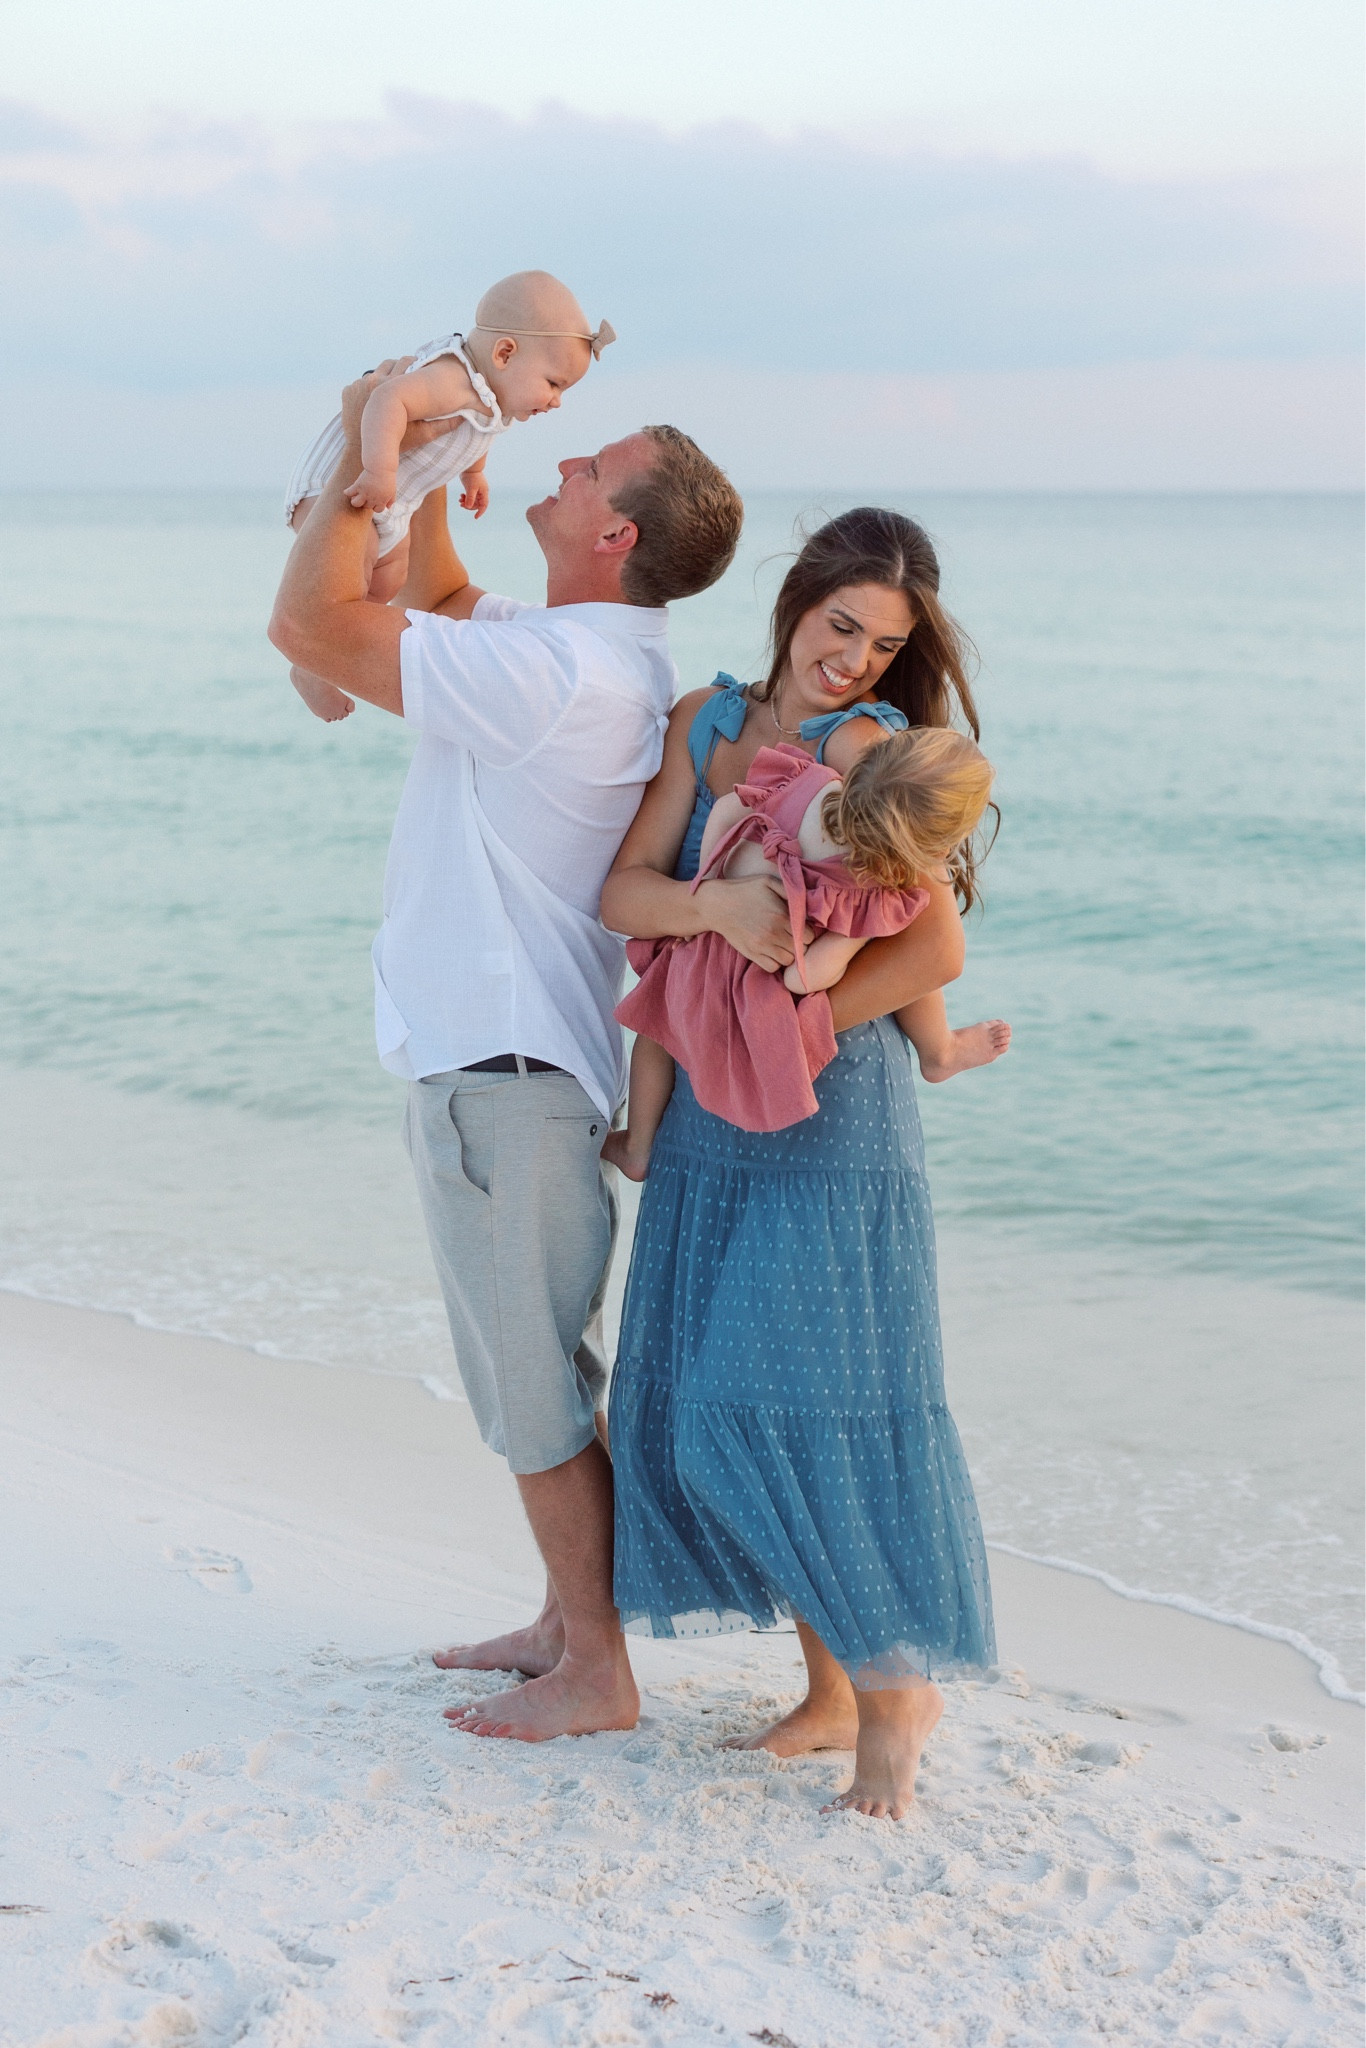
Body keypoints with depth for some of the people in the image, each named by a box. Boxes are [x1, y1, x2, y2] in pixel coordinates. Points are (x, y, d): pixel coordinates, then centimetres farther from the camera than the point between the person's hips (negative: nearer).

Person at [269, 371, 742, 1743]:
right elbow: (439, 611, 28)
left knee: (536, 1387, 0)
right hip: (490, 1052, 10)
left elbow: (310, 624, -23)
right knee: (539, 1372, 19)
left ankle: (595, 1674, 12)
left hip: (502, 1072, -10)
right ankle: (570, 1621, 32)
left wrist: (365, 454, -11)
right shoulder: (595, 655, 7)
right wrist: (430, 479, 14)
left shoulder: (562, 675, -24)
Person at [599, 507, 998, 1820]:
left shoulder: (868, 743, -8)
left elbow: (936, 951, -16)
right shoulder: (704, 724, 10)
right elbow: (624, 889, -1)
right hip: (708, 1122, 7)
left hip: (831, 1119, -6)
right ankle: (830, 1691, 20)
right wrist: (717, 903, -22)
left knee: (815, 1403, -7)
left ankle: (897, 1688, 12)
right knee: (699, 1407, 7)